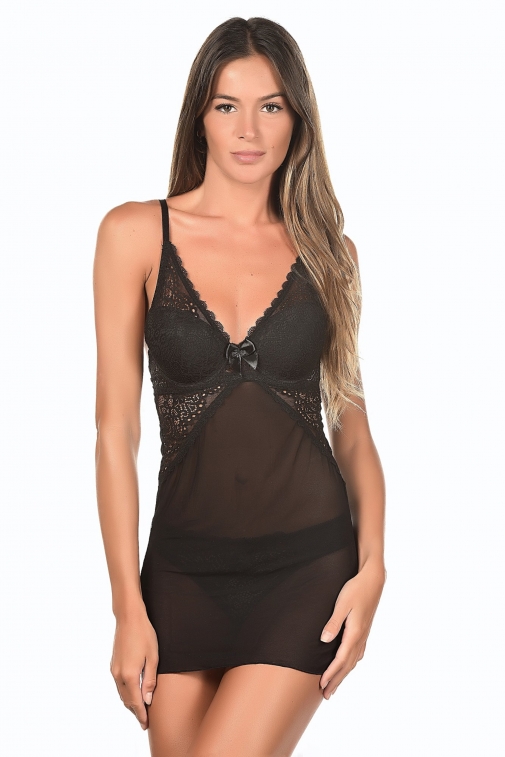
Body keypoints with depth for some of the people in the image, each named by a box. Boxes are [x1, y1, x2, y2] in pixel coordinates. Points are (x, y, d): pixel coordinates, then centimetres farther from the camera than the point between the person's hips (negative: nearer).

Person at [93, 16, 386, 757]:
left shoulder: (327, 249, 6)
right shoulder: (136, 234, 0)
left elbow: (353, 427, 8)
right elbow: (117, 430, -2)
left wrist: (372, 568, -7)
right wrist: (128, 608, -5)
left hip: (310, 565, 0)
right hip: (185, 569, 1)